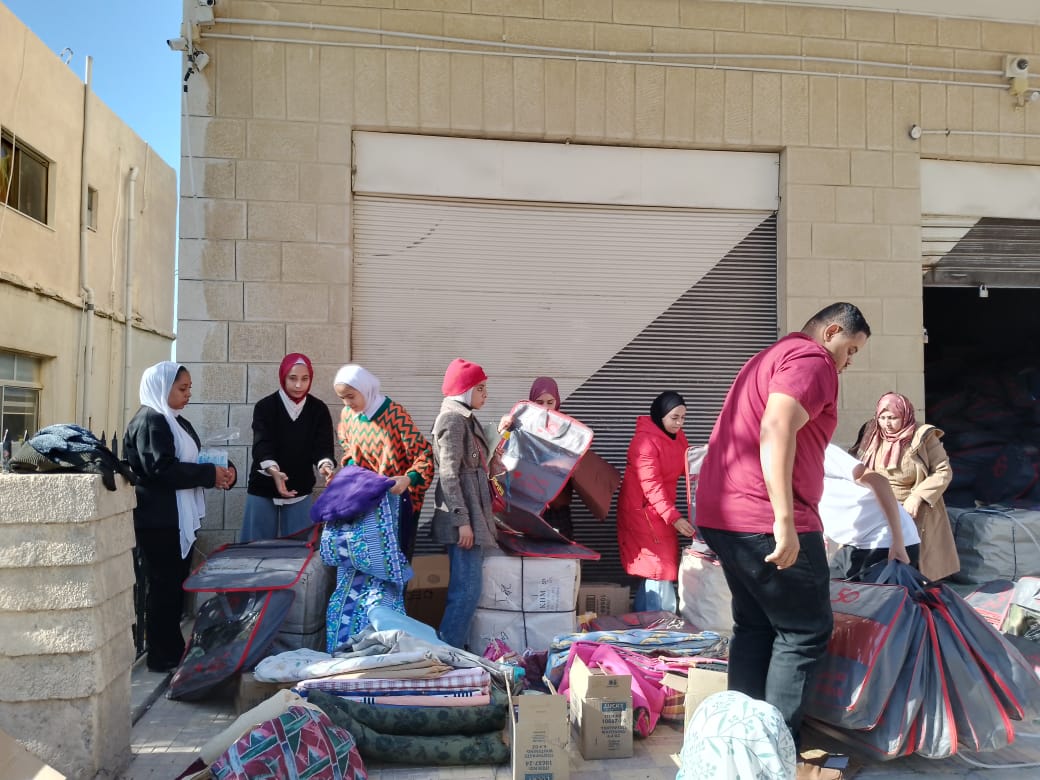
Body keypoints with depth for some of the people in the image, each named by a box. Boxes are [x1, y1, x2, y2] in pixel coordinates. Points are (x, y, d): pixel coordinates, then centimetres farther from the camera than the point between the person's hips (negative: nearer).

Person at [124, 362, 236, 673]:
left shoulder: (177, 422, 17)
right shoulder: (149, 421, -12)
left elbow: (191, 462, 18)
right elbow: (162, 469, -23)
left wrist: (224, 470, -2)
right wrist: (211, 474, -19)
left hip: (179, 519, 9)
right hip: (159, 521, -9)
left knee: (176, 585, 13)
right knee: (164, 587, -2)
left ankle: (174, 649, 22)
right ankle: (161, 656, 6)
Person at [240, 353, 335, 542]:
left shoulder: (318, 409, -4)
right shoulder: (265, 407, -11)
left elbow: (322, 446, -9)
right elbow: (261, 446, -21)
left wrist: (325, 465, -33)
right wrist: (274, 471, -41)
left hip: (300, 489, 2)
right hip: (264, 489, -2)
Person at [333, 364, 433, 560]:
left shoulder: (395, 414, -18)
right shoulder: (347, 414, 0)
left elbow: (425, 453, -20)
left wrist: (408, 479, -36)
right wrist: (351, 465, -3)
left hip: (397, 496, -5)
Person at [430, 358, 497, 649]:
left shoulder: (466, 419, 17)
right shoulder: (452, 419, -11)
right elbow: (448, 475, -17)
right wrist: (462, 520, -21)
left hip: (474, 515, 10)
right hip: (464, 517, -10)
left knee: (466, 588, 12)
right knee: (468, 589, -8)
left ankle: (454, 648, 19)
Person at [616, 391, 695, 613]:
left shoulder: (678, 437, 6)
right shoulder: (645, 441, -21)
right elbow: (651, 485, -26)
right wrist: (674, 517, -32)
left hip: (662, 509, 9)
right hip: (642, 509, -9)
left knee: (652, 569, 13)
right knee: (659, 568, -8)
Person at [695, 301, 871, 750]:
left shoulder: (772, 356, 25)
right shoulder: (811, 359, -8)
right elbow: (776, 431, -24)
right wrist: (785, 520, -28)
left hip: (722, 515, 10)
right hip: (765, 521, -10)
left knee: (754, 627, 17)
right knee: (805, 632, 4)